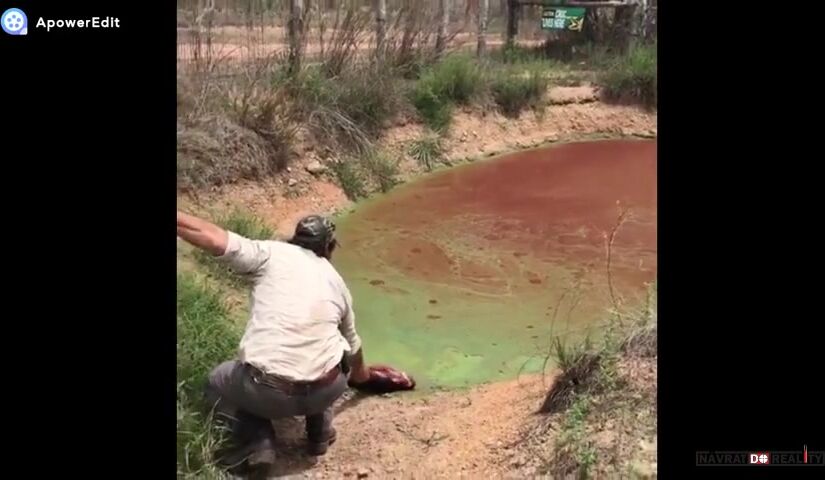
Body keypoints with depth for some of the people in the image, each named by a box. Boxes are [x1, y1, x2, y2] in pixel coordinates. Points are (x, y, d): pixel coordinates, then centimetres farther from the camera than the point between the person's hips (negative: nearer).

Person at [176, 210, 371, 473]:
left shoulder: (273, 253, 3)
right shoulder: (336, 281, 16)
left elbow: (212, 237, -12)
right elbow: (352, 342, 32)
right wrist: (360, 374, 52)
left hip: (268, 392, -4)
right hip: (327, 390, 4)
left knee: (217, 381, 27)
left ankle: (258, 441, 8)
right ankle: (320, 432, 32)